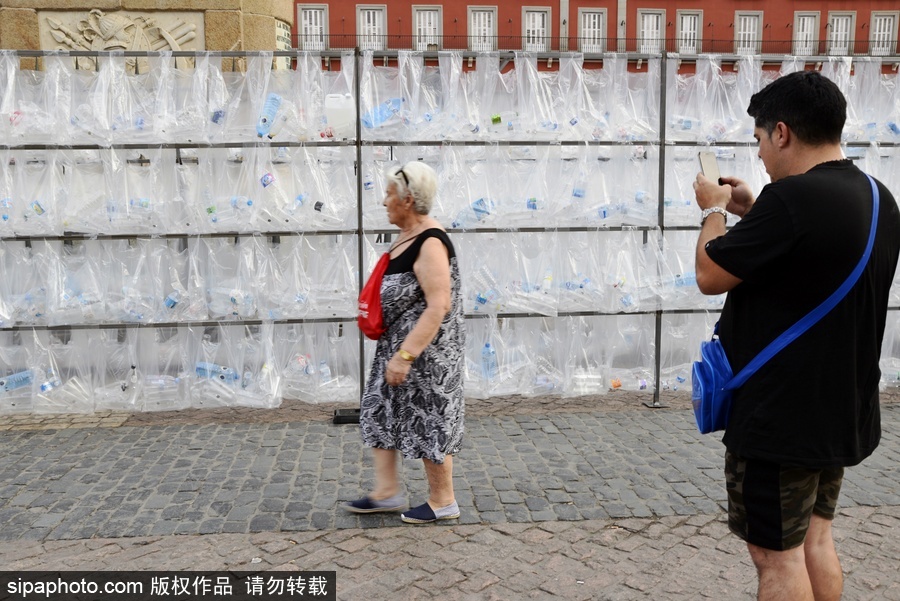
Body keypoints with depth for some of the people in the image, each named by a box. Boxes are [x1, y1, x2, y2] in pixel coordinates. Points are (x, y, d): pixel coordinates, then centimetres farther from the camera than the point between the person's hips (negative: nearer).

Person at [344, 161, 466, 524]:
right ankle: (387, 492, 28)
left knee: (429, 422, 3)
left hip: (427, 351, -10)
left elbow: (438, 307, -27)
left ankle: (443, 502, 21)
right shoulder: (406, 237, 9)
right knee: (380, 413, 15)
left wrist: (405, 355, -28)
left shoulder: (430, 244, -21)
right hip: (397, 345, 10)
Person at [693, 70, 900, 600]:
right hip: (842, 411, 9)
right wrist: (753, 212, 13)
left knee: (777, 555, 5)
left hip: (781, 417, -9)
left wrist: (715, 210, 1)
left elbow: (711, 276, -16)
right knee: (815, 539, 21)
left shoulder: (793, 196, -25)